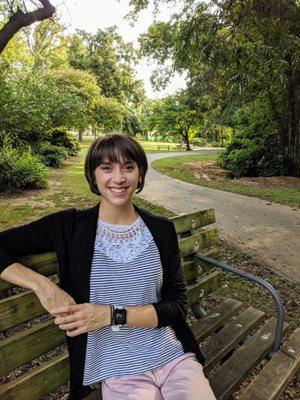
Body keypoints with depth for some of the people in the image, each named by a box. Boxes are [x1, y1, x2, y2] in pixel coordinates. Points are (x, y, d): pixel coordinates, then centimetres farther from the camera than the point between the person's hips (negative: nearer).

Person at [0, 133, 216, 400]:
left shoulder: (162, 230, -4)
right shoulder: (69, 227, -7)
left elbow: (177, 305, -5)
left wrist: (111, 315, -18)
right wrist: (43, 285, -19)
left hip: (175, 357, 2)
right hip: (119, 370, -1)